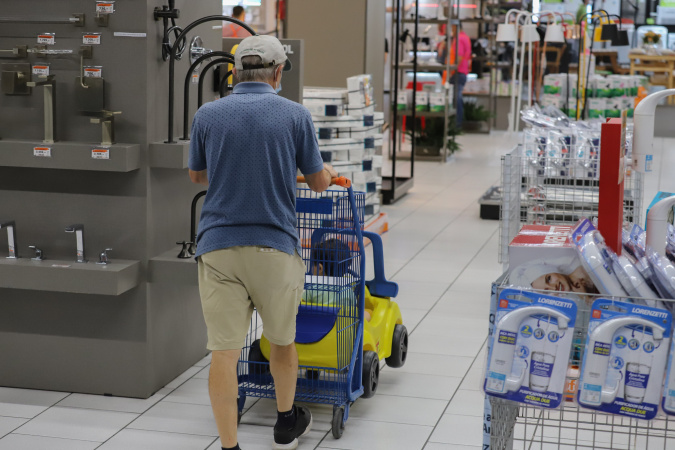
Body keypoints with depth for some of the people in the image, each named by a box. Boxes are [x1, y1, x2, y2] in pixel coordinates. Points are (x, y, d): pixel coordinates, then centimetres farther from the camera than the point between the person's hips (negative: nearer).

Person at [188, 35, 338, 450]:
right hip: (275, 245, 0)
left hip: (218, 247, 1)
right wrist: (328, 172, 30)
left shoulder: (208, 115, 2)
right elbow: (319, 182, 6)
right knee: (283, 339, 20)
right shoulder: (295, 115, -3)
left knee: (224, 350, 0)